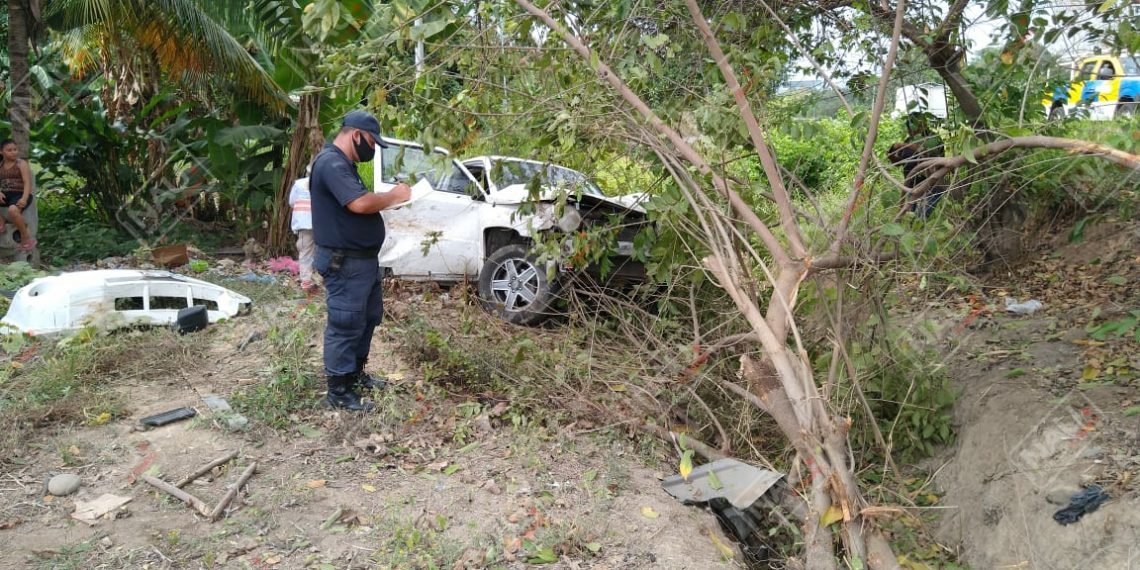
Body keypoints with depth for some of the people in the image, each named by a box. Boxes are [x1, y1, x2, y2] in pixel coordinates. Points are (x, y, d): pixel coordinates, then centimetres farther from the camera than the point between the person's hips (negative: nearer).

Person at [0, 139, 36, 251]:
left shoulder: (21, 163, 1)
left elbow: (27, 182, -10)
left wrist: (24, 198, -25)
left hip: (19, 194, -5)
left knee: (12, 210, -38)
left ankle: (26, 238, -19)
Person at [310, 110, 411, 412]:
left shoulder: (343, 163, 16)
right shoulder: (331, 163, -19)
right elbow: (359, 204, -30)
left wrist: (388, 198, 7)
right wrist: (393, 196, -16)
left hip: (362, 259, 11)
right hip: (345, 263, -11)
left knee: (370, 316, 20)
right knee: (346, 324, -3)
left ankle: (356, 372, 35)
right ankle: (338, 391, 7)